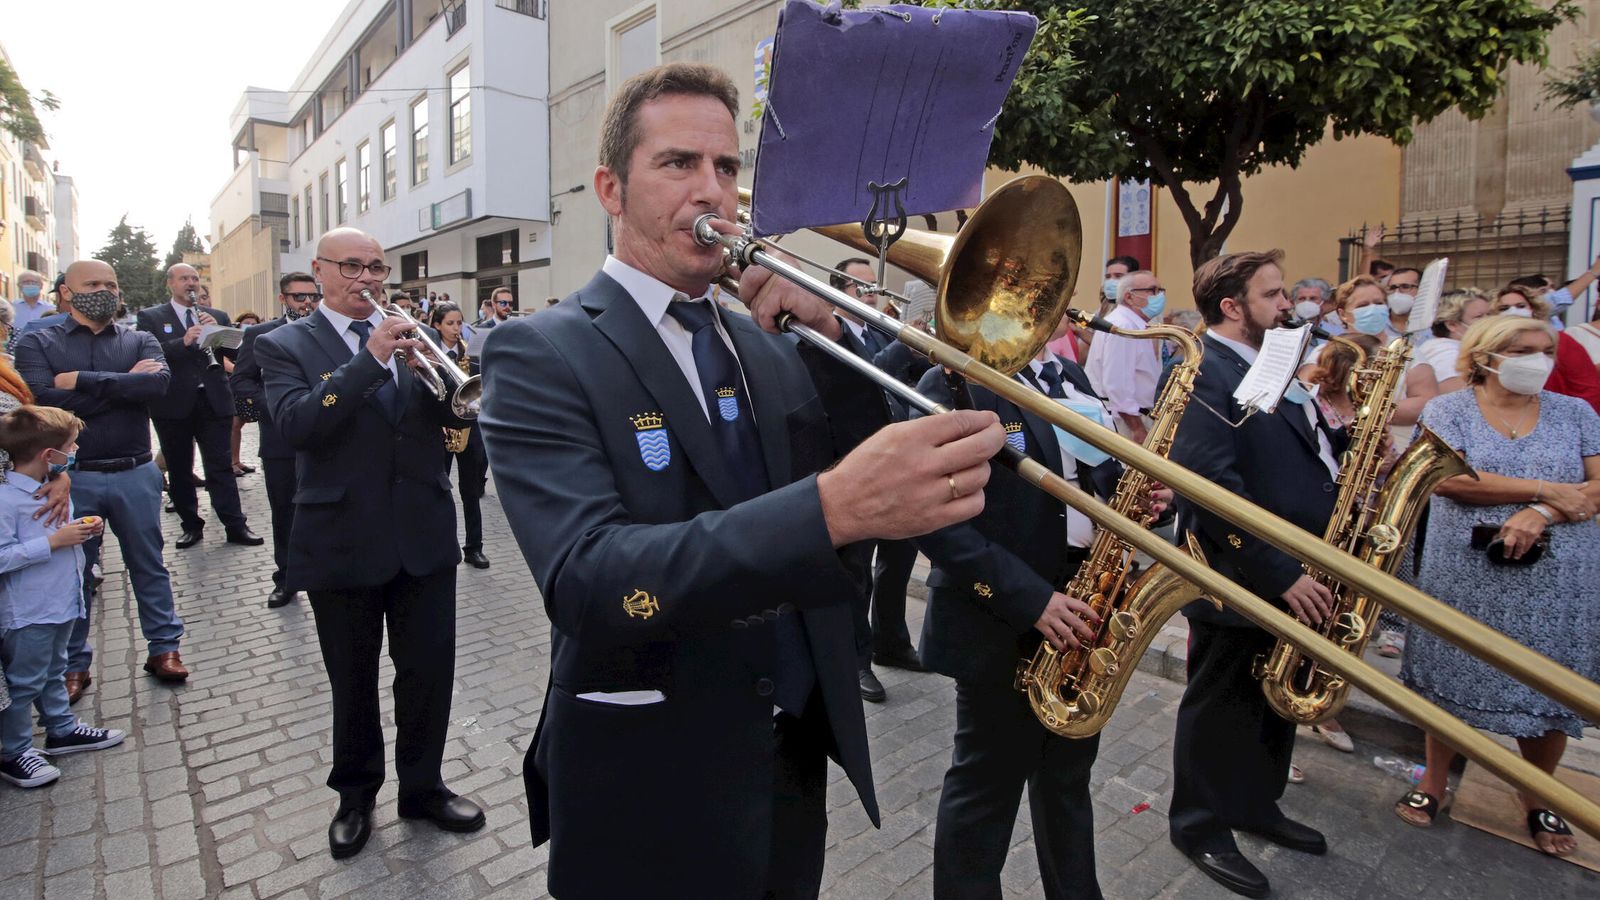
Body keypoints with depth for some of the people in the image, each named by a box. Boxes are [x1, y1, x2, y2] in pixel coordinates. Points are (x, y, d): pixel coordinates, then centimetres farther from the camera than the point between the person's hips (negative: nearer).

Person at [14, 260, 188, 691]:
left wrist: (82, 380, -17)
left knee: (148, 564, 12)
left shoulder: (140, 341, 4)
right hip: (72, 476, 0)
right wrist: (125, 382, -15)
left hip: (135, 474, 1)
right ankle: (73, 663, 28)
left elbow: (159, 383, -17)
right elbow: (43, 400, -16)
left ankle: (164, 648, 25)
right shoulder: (38, 343, 1)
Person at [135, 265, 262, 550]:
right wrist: (184, 342, -21)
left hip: (214, 401, 1)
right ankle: (191, 525, 17)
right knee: (179, 469, 7)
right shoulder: (150, 317, 5)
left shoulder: (217, 316, 13)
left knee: (221, 465, 0)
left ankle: (235, 525, 0)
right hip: (173, 404, 0)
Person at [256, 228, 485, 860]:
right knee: (352, 679, 14)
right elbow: (296, 426, -19)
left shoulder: (409, 334, 8)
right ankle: (356, 793, 36)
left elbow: (455, 414, 2)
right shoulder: (284, 345, -1)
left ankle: (422, 786, 30)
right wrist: (371, 359, -26)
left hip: (423, 534, 2)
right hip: (342, 541, -2)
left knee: (430, 669, 9)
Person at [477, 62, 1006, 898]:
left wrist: (829, 334, -15)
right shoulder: (540, 355, -14)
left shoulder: (764, 346, 4)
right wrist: (832, 508, -43)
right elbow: (587, 580, -29)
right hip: (652, 793, -5)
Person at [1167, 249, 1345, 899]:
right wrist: (1281, 574, -25)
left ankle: (1257, 807, 43)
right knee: (1219, 709, 8)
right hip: (1239, 579, -9)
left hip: (1293, 578, 10)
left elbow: (1297, 455, 18)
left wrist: (1348, 441, -1)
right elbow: (1213, 488, -28)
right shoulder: (1203, 374, -20)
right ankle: (1200, 827, 27)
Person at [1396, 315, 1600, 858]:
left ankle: (1538, 802, 29)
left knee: (1551, 691, 9)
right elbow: (1446, 479, -14)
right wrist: (1546, 489, -13)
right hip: (1465, 574, -2)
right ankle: (1433, 785, 23)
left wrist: (1541, 515, -18)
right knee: (1452, 681, 7)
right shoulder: (1447, 409, 0)